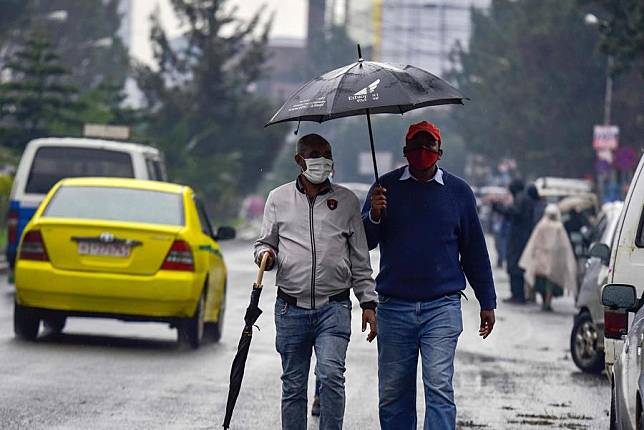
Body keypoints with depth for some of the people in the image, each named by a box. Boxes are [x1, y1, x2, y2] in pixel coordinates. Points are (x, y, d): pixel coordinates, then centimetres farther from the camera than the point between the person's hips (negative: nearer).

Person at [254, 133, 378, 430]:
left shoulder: (346, 200, 9)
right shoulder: (279, 198, 10)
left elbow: (360, 260, 12)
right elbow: (264, 242, 16)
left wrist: (368, 303, 7)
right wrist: (265, 254, -8)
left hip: (334, 307, -1)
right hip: (291, 308, 1)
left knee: (331, 375, -18)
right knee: (293, 386, 6)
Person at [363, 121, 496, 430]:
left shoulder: (458, 191, 9)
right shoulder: (387, 187, 8)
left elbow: (474, 251, 14)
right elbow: (364, 242, 6)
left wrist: (487, 303, 14)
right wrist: (374, 216, -15)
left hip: (442, 308, -1)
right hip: (394, 307, 1)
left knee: (439, 386, -12)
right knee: (393, 391, 4)